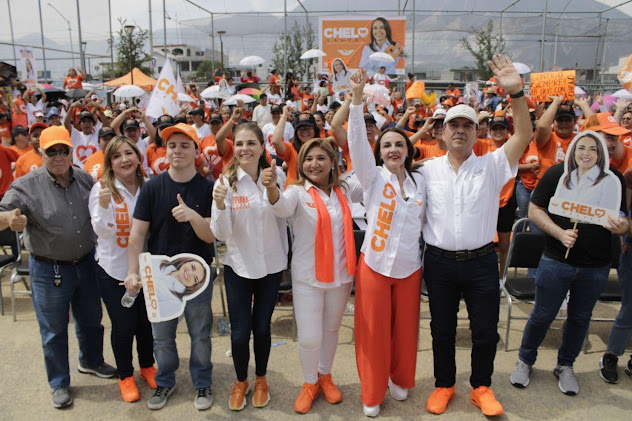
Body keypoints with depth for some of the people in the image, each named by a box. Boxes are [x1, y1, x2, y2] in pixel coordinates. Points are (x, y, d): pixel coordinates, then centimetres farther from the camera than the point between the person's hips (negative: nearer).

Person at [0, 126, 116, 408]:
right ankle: (59, 383, 32)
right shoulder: (27, 186, -15)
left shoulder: (84, 178, -2)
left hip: (86, 263, 4)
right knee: (54, 330, 12)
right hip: (49, 269, -4)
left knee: (91, 319, 21)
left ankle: (91, 361, 47)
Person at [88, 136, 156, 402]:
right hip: (114, 270, -3)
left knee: (147, 321, 14)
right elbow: (102, 231, -16)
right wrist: (104, 205, -32)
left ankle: (147, 366, 40)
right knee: (123, 325, 7)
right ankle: (125, 376, 31)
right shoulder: (102, 188, -9)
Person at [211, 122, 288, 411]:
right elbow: (221, 234, -13)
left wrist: (284, 259, 10)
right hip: (238, 267, -1)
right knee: (240, 332, 6)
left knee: (262, 327, 13)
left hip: (271, 266, 1)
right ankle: (240, 381, 34)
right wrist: (220, 205, -30)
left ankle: (261, 379, 38)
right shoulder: (226, 181, -9)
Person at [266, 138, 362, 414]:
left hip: (341, 275, 4)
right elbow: (283, 206, -31)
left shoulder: (344, 191, 3)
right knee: (309, 338, -3)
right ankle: (309, 384, 25)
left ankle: (325, 377, 42)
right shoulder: (298, 192, -8)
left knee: (331, 330, 18)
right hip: (308, 277, -3)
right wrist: (271, 187, -53)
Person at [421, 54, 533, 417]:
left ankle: (481, 387, 33)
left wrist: (516, 93, -27)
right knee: (442, 329, 14)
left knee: (486, 331, 10)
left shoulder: (491, 166, -2)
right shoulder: (428, 170, 3)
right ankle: (444, 385, 34)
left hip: (481, 262, -1)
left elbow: (524, 135, -16)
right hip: (439, 263, 1)